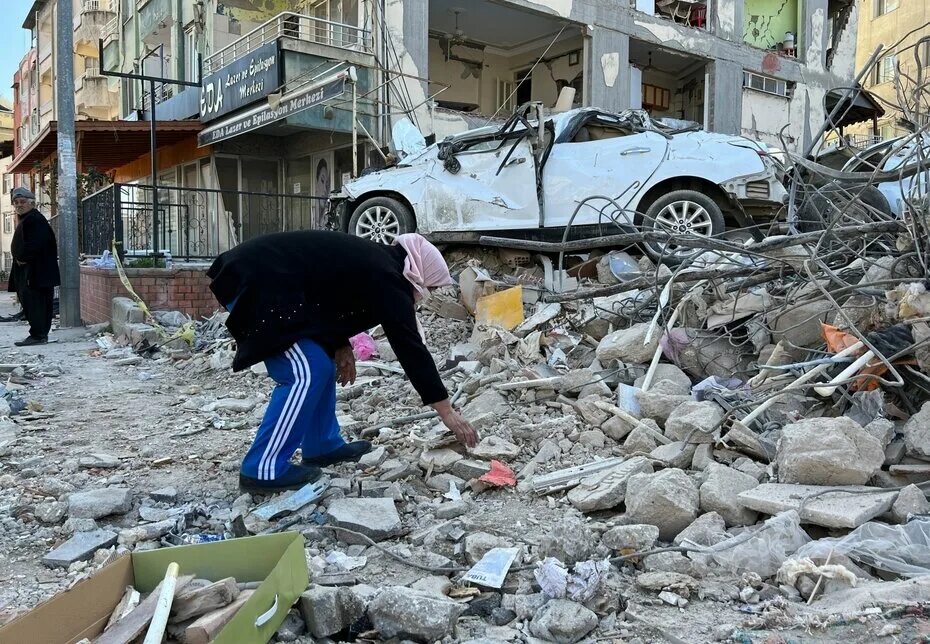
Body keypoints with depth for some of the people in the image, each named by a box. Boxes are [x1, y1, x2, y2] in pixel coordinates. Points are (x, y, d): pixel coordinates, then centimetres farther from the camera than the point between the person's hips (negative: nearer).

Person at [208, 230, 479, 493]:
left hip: (258, 275, 10)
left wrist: (341, 345, 5)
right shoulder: (387, 279, -13)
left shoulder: (373, 263, 15)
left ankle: (322, 447, 23)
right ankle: (264, 470, -5)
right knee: (305, 373, -10)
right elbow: (410, 347, -14)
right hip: (258, 282, -10)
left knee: (321, 364, 13)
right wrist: (447, 412, -9)